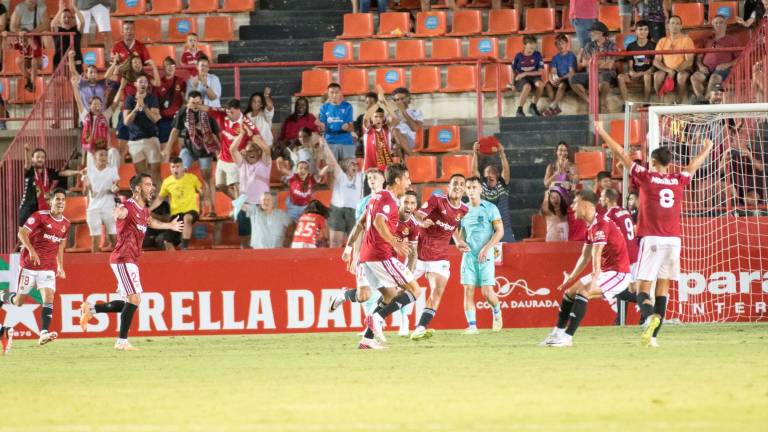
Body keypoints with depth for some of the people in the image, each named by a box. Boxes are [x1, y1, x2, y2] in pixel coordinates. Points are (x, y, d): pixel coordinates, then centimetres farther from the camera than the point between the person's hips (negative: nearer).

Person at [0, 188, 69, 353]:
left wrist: (60, 267, 19)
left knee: (48, 298, -15)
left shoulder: (65, 223, 7)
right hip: (30, 265, -4)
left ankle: (44, 333, -21)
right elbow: (22, 233, -18)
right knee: (19, 301, 4)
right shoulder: (39, 216, -12)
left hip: (49, 268, 4)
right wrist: (31, 251, -30)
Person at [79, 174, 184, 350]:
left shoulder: (144, 210, 14)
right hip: (123, 259, -9)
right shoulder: (128, 207, -15)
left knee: (130, 302, 12)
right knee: (134, 299, -16)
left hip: (132, 261, 9)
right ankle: (122, 341, -12)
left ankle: (90, 309, 23)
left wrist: (169, 225, 55)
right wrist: (119, 213, -67)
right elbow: (121, 212, -42)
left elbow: (150, 222, 39)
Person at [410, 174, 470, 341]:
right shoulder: (437, 200, -10)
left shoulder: (463, 210, 4)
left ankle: (420, 329, -23)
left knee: (438, 291, -17)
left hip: (440, 257, 3)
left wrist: (458, 242, 10)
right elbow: (418, 215, -18)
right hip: (420, 251, -3)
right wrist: (422, 222, -40)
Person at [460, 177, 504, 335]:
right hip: (468, 255, 4)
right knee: (468, 290, -5)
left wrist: (486, 248, -15)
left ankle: (497, 312, 21)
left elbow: (500, 231, -5)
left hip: (485, 256, -4)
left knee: (487, 291, -9)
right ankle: (471, 325, -3)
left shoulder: (490, 208, -1)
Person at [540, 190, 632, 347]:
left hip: (618, 272, -11)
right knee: (570, 292, 14)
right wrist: (571, 277, 21)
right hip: (606, 271, 11)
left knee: (582, 293, -24)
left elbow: (596, 254, -33)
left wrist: (594, 280, -42)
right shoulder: (591, 226, 13)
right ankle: (558, 333, 21)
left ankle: (567, 337, -24)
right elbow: (585, 256, 21)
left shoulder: (600, 224, -20)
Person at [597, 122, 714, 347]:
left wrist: (602, 132, 17)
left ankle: (650, 316, -34)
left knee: (643, 288, -3)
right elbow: (694, 164, 30)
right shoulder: (679, 180, 10)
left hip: (652, 240, -3)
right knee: (663, 287, 7)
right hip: (673, 239, 3)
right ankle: (653, 335, 0)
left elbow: (621, 154, 6)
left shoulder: (646, 177, 0)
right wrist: (707, 149, 50)